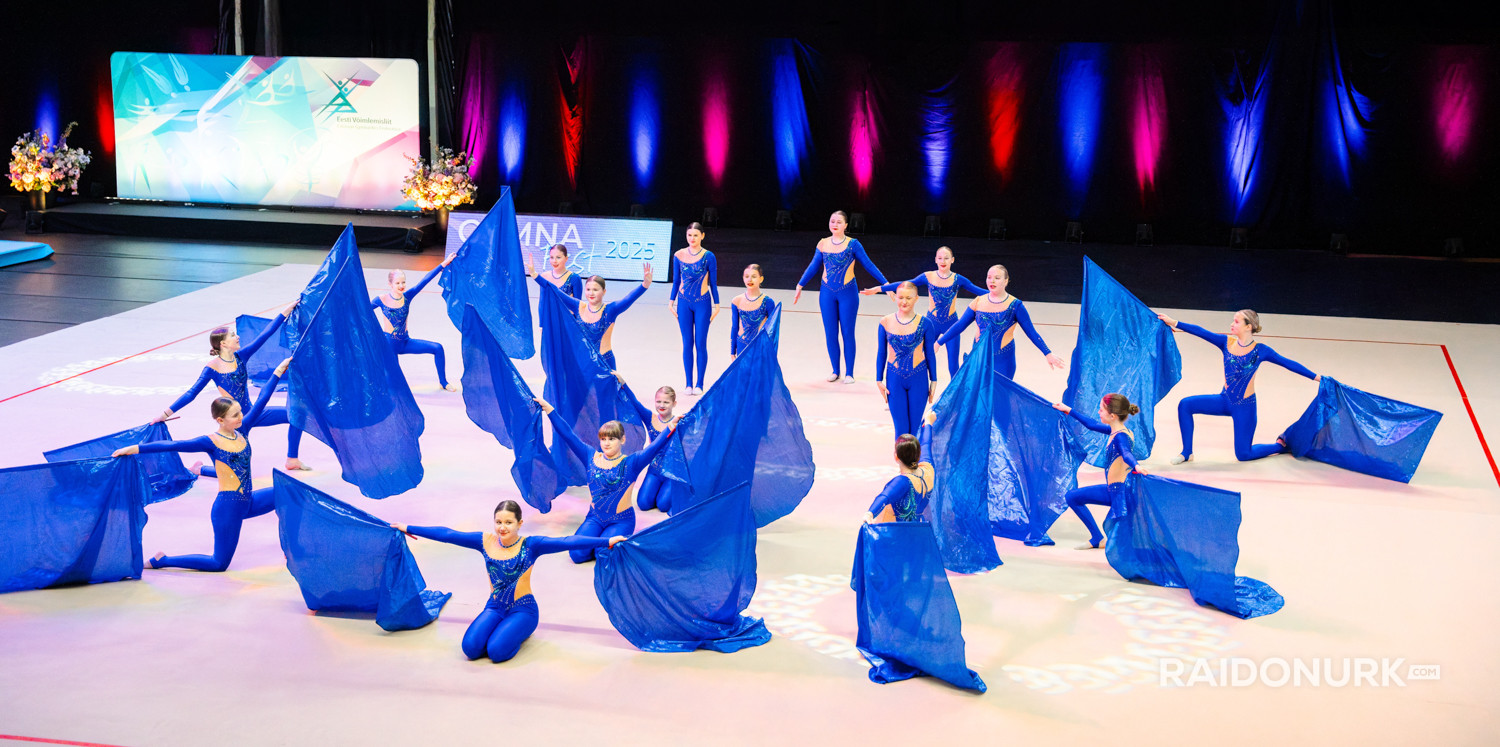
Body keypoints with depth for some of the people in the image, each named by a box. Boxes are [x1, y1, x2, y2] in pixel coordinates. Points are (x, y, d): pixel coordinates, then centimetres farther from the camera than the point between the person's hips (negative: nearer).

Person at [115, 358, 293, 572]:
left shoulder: (242, 431, 2)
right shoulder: (211, 442, -14)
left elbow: (262, 400, 3)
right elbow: (172, 445, -18)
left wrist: (279, 371, 6)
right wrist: (134, 449, -20)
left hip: (247, 502, 7)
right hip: (227, 507, -7)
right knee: (219, 564, -1)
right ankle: (160, 561, 12)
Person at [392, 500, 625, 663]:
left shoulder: (530, 546, -13)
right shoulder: (485, 541, -2)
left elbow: (566, 542, -25)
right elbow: (447, 534, 4)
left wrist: (606, 542, -33)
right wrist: (408, 529, 10)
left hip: (523, 609, -4)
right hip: (494, 607, 4)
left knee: (497, 650, -26)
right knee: (471, 647, -20)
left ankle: (518, 632, 10)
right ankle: (503, 628, 13)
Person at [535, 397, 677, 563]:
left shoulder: (631, 463, -5)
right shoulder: (591, 457, 3)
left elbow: (654, 447, -20)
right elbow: (568, 435, 3)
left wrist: (671, 426, -35)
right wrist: (549, 410, -1)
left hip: (622, 520, -3)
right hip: (595, 518, 3)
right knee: (577, 553, -16)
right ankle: (601, 537, 14)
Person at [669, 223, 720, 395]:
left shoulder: (708, 256, -7)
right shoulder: (679, 256, 0)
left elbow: (713, 283, -1)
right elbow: (676, 281, 9)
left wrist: (716, 305, -1)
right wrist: (671, 302, 8)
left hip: (702, 304, -2)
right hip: (684, 303, 2)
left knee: (701, 344, 1)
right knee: (687, 344, 6)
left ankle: (699, 384, 10)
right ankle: (689, 384, 13)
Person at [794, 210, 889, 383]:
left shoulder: (852, 244, -7)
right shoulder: (823, 244, 1)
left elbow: (868, 265, -3)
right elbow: (813, 266, 12)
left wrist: (886, 284, -6)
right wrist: (800, 286, 12)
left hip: (848, 293, -3)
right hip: (827, 293, 3)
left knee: (848, 333, 1)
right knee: (830, 334, 6)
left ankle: (849, 373, 10)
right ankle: (835, 371, 19)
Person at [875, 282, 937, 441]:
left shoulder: (924, 324, -5)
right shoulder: (886, 322, -2)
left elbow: (929, 354, 3)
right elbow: (881, 354, 7)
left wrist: (933, 381, 6)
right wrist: (879, 380, 7)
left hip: (918, 379, -1)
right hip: (894, 380, 1)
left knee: (915, 428, 3)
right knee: (901, 429, 1)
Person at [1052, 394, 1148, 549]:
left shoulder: (1121, 436, -22)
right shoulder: (1115, 430, 7)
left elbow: (1126, 453, -44)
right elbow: (1092, 424, 24)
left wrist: (1136, 466, -66)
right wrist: (1069, 410, 33)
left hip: (1122, 491, -10)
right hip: (1112, 490, 10)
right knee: (1072, 497, 20)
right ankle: (1097, 539, 21)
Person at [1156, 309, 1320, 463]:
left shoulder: (1260, 350, -12)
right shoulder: (1227, 342, -3)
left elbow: (1287, 363, -5)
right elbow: (1200, 332, -7)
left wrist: (1315, 377, -4)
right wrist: (1174, 323, -12)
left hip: (1244, 406, -4)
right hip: (1225, 400, 4)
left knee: (1243, 455, -2)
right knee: (1186, 405, -12)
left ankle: (1281, 445, 26)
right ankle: (1187, 453, 2)